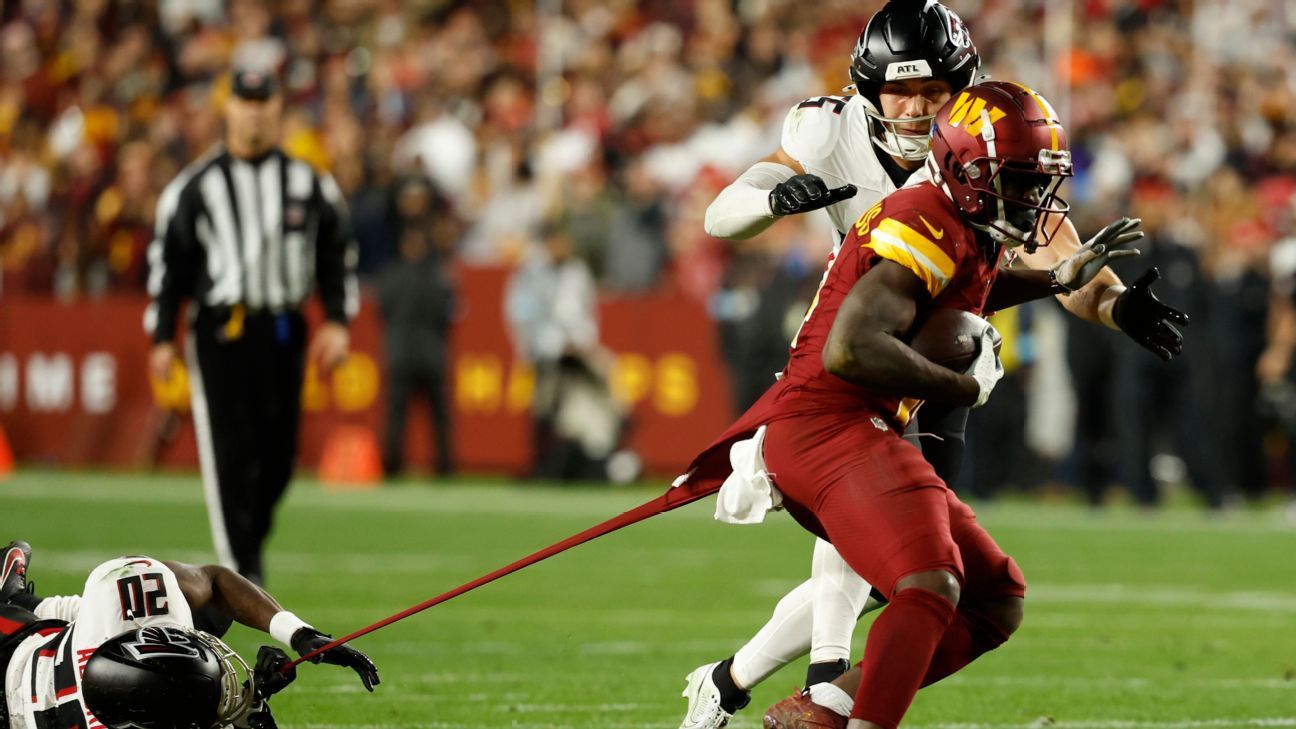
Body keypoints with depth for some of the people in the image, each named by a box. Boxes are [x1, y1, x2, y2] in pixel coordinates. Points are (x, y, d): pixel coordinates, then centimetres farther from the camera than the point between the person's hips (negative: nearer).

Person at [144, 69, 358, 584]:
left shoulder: (309, 184, 9)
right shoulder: (196, 186, 2)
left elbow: (337, 255, 13)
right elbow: (168, 264, 5)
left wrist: (337, 321, 3)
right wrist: (162, 338, 1)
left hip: (284, 330, 3)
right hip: (220, 329, -3)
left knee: (278, 451, 4)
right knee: (230, 449, -9)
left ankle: (252, 542, 24)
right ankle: (240, 566, -7)